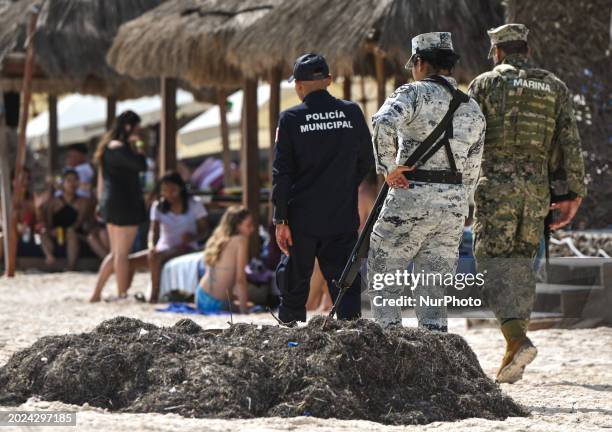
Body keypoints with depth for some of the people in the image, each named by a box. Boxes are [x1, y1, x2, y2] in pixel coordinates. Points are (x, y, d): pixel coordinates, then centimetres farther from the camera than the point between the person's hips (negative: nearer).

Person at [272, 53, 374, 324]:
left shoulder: (291, 119, -6)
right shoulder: (352, 113, 0)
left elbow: (281, 172, -8)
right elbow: (367, 161, 8)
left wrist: (281, 220, -5)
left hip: (302, 219, -1)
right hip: (343, 217, 2)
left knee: (294, 282, 12)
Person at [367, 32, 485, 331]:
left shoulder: (415, 93, -5)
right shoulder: (472, 109, 16)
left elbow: (384, 123, -26)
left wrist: (387, 166, -15)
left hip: (411, 199, -6)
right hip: (454, 207, 6)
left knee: (382, 278, 7)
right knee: (433, 288, 10)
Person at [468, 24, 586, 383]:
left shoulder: (485, 84, 3)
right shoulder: (555, 88, 11)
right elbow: (570, 143, 5)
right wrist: (575, 194, 7)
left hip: (496, 182, -3)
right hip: (536, 186, 3)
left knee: (495, 262, -5)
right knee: (522, 261, 13)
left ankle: (517, 339, -25)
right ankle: (516, 345, 11)